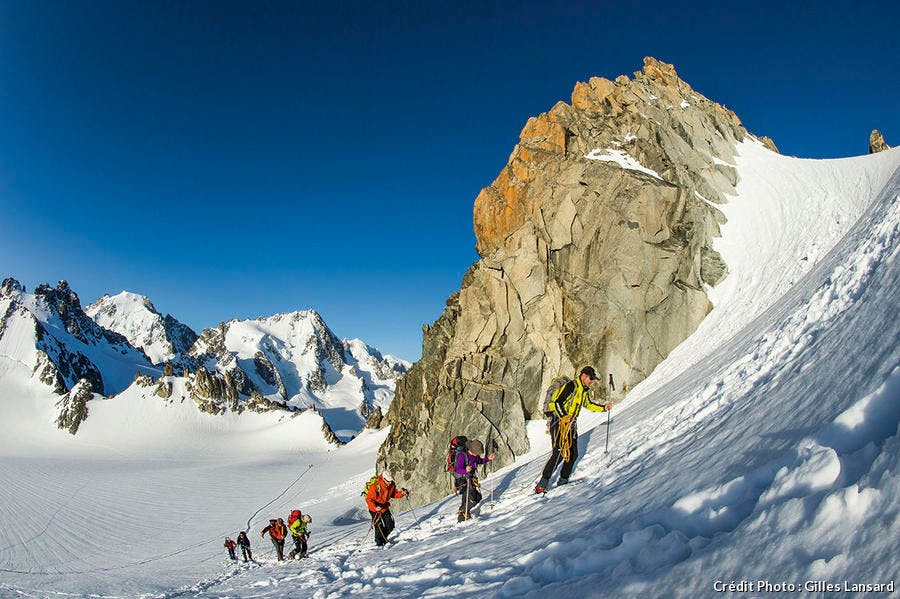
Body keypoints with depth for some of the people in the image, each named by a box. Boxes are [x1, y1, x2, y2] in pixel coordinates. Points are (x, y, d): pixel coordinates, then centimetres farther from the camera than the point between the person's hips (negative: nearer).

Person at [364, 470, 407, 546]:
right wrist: (375, 507, -41)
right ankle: (379, 543, 19)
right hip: (375, 509, -6)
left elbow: (394, 494, 7)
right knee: (380, 527, -6)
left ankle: (383, 539, 35)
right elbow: (369, 499, -26)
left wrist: (402, 493, -12)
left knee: (390, 526, 8)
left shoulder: (391, 485, -9)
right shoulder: (375, 486, -30)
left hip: (385, 508, 6)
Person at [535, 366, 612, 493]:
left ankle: (563, 480, 22)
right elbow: (557, 403, -20)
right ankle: (542, 484, -13)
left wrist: (604, 408, 22)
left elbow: (589, 405, 31)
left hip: (571, 424, 9)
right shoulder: (571, 386, -14)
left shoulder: (585, 391, 14)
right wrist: (564, 416, -33)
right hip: (559, 421, -9)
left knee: (573, 454, 7)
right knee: (559, 453, -16)